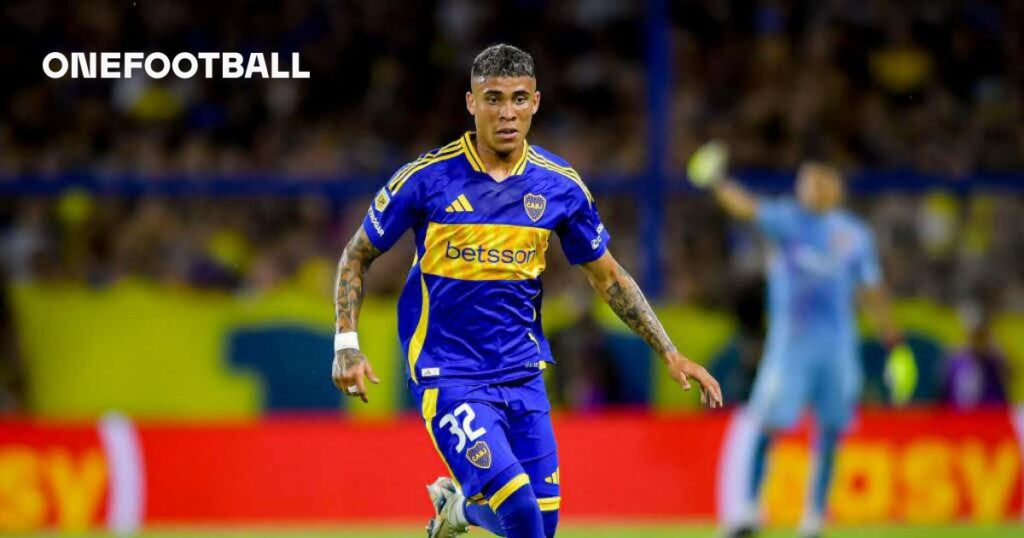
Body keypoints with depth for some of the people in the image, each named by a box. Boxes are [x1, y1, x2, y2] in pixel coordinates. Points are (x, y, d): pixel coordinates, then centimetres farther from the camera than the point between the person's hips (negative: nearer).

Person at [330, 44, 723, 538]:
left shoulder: (559, 185, 0)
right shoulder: (428, 178, -9)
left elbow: (607, 277, 12)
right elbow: (357, 256, 2)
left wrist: (669, 354, 6)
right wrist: (347, 346, -8)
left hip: (522, 373, 4)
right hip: (448, 377, -4)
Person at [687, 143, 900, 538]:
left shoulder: (854, 234, 9)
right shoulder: (787, 220, -1)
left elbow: (872, 291, 17)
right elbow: (747, 208, -19)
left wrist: (891, 338, 14)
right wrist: (718, 184, -38)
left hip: (837, 345, 3)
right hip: (789, 341, -3)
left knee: (829, 431, 4)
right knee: (767, 424, -9)